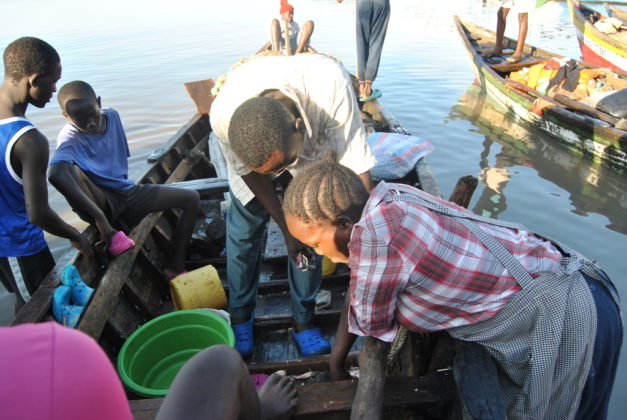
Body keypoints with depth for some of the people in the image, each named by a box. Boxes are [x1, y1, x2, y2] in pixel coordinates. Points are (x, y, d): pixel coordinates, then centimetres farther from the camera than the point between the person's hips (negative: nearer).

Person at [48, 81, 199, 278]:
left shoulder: (112, 115, -2)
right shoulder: (70, 138, -21)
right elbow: (55, 175, -42)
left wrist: (125, 189, 9)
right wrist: (99, 217, -44)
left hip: (127, 191, 6)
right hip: (101, 201, -6)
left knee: (191, 199, -5)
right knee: (71, 170, -36)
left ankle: (176, 267, -2)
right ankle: (109, 233, -22)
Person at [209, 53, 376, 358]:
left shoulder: (331, 86, -44)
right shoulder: (223, 116, -38)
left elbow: (356, 167, -37)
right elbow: (250, 173, -19)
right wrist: (285, 227, -17)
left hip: (311, 144, 0)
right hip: (247, 144, 0)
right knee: (245, 227, -1)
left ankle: (303, 320, 16)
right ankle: (240, 315, 23)